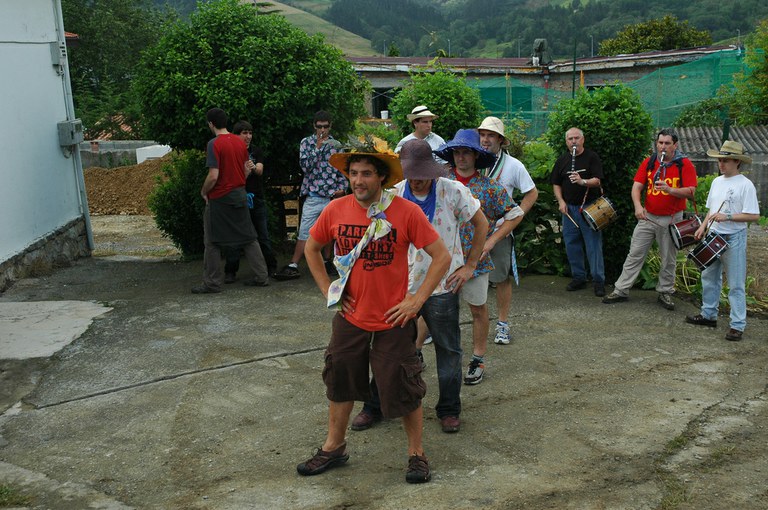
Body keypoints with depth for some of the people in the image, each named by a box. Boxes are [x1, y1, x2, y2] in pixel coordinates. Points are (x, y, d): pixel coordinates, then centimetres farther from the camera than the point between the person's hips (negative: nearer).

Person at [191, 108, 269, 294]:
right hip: (240, 195, 6)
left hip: (219, 198, -6)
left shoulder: (215, 144, -15)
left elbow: (213, 176, -21)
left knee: (212, 241, 4)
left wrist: (204, 192, -5)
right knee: (248, 238, 13)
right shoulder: (240, 141, 5)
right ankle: (261, 276, 15)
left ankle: (212, 283, 7)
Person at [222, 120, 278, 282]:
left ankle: (271, 267, 18)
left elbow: (260, 170, -8)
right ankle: (230, 272, 5)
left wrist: (253, 168, -30)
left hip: (257, 199, 3)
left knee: (263, 235, 8)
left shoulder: (255, 151, 9)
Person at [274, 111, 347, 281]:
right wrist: (318, 147, -12)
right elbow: (305, 166, -8)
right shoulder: (307, 142, 5)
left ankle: (327, 262, 20)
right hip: (313, 196, -1)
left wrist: (342, 188, -1)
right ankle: (293, 266, -3)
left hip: (333, 197, 1)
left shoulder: (336, 145, 8)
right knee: (304, 232, -4)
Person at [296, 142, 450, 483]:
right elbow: (311, 249, 12)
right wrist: (327, 289, 3)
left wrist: (416, 300, -14)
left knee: (404, 389, 6)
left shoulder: (406, 212, -15)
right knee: (340, 382, 17)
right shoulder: (336, 210, -6)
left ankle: (416, 453, 27)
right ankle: (334, 447, 36)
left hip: (393, 321, -4)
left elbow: (442, 257, -11)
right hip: (349, 317, 4)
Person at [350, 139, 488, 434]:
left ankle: (449, 410, 28)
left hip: (443, 286, -1)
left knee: (448, 350, 10)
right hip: (403, 286, 2)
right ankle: (375, 405, 25)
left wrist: (470, 266, -2)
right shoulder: (394, 195, -3)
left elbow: (481, 224, 2)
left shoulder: (453, 191, -9)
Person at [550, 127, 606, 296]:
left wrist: (583, 181, -30)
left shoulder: (592, 157, -2)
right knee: (571, 244, 8)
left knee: (594, 245, -4)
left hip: (590, 207, -4)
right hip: (569, 208, 4)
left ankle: (598, 281, 2)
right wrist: (561, 201, -1)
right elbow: (556, 184, 14)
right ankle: (578, 278, 19)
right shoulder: (562, 160, 10)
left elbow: (597, 181, -11)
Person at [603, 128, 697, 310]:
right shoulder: (649, 162, 3)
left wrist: (668, 189, -29)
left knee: (669, 259, 8)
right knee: (635, 254, 4)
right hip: (648, 217, 2)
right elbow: (637, 186, -2)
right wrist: (638, 205, -20)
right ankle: (621, 290, 10)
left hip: (671, 219, -2)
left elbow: (690, 192, -13)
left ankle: (665, 293, 24)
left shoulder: (684, 164, -6)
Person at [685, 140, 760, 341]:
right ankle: (708, 315, 29)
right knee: (709, 277, 16)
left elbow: (754, 215, -17)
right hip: (714, 236, 8)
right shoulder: (717, 182, 10)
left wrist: (728, 217, -24)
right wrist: (703, 226, 7)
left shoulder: (745, 185, -13)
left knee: (736, 284, -2)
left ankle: (738, 325, 3)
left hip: (734, 239, -7)